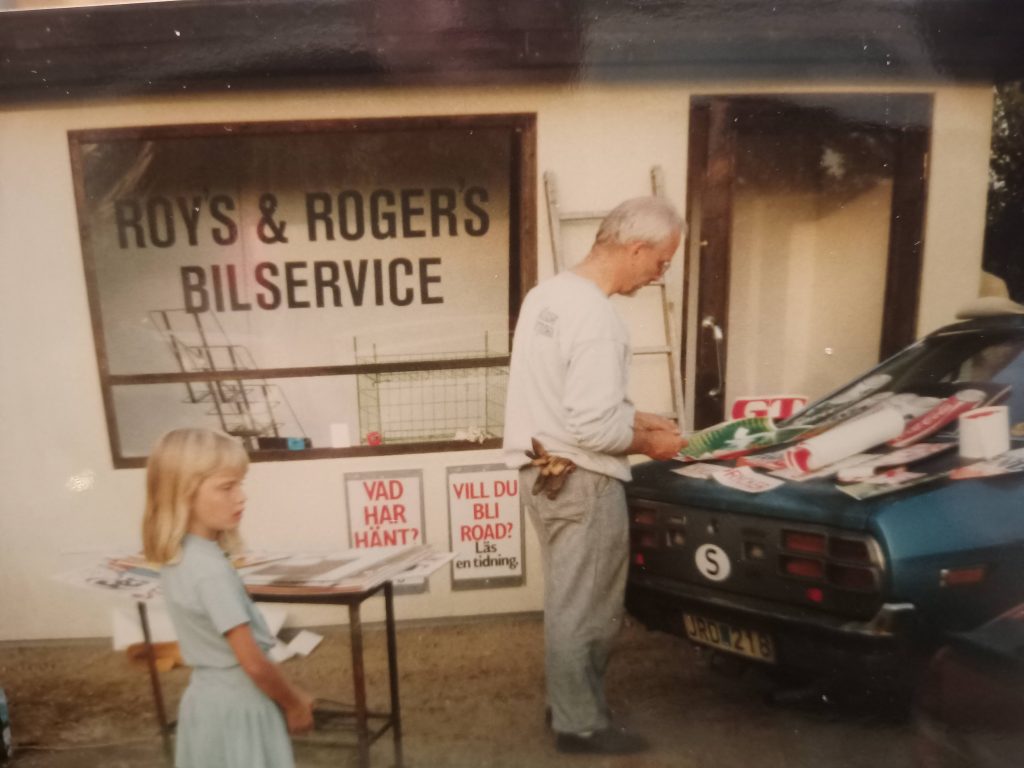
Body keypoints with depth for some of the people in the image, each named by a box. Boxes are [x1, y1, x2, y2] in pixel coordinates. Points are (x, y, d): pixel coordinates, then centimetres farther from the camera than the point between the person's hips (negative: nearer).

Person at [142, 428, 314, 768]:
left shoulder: (178, 558, 0)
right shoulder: (210, 569, -27)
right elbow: (254, 663, -23)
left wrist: (289, 696, 11)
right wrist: (295, 703, -6)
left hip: (209, 697, 8)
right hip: (237, 705, -8)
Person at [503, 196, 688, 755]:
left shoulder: (548, 293, 7)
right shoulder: (596, 317, -23)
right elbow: (593, 430, -26)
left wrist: (636, 417, 13)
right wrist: (647, 443, -7)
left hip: (542, 471, 10)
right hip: (580, 482, -10)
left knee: (569, 601, 23)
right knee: (585, 609, 8)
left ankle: (569, 703, 39)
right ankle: (581, 725, 25)